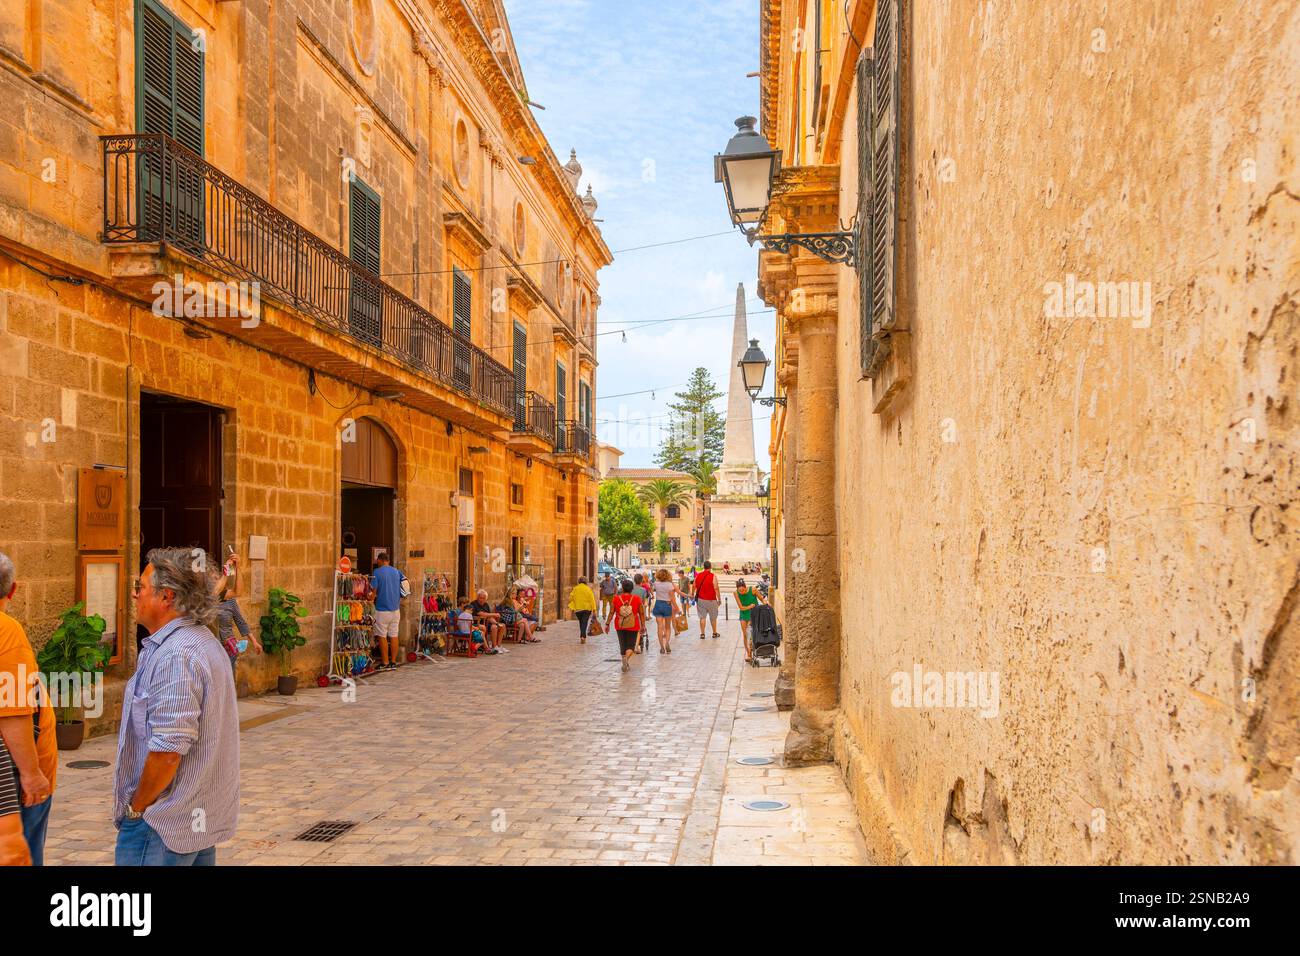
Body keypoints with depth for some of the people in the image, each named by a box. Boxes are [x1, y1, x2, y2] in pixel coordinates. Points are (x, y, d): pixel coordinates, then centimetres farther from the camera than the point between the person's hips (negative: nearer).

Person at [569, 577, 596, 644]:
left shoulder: (575, 589, 2)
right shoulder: (588, 589, -5)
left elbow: (571, 598, 1)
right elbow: (592, 599, -7)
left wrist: (571, 607, 10)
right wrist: (594, 609, -5)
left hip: (578, 609, 2)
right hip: (587, 608, -2)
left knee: (581, 623, 18)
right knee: (584, 623, -4)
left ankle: (582, 636, 23)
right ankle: (583, 636, -18)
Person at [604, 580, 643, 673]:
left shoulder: (616, 598, -4)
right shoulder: (637, 599, -5)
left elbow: (611, 612, -3)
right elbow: (641, 613, -1)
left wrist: (607, 624, 5)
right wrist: (643, 626, 8)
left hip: (620, 626, 2)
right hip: (633, 626, -2)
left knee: (623, 645, 15)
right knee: (631, 645, 3)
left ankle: (625, 664, 22)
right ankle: (626, 658, -24)